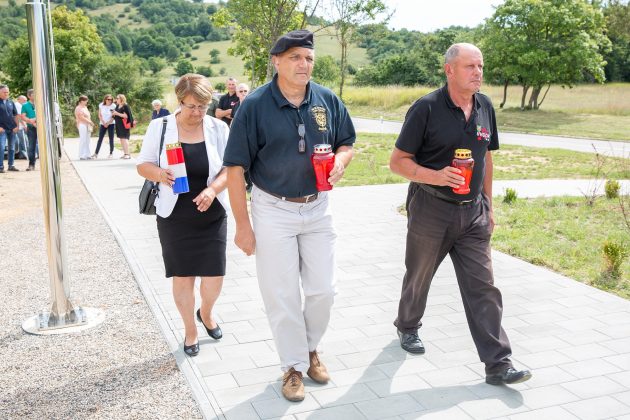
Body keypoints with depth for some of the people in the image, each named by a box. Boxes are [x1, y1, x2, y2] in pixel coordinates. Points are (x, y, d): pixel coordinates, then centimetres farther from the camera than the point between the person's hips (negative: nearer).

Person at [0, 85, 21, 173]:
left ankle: (11, 165, 17)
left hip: (12, 129, 5)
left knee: (12, 148, 9)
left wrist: (17, 126, 3)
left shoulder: (11, 102, 13)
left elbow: (16, 115, 15)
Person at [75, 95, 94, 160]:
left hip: (87, 125, 9)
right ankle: (82, 156, -5)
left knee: (87, 141, 9)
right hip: (82, 125, -9)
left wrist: (90, 123, 6)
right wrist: (90, 122, -14)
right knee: (83, 140, -8)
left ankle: (87, 155, 13)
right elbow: (82, 117, -17)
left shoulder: (85, 107, 17)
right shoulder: (79, 108, -10)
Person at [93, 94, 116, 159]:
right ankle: (96, 153, 1)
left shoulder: (113, 106, -8)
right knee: (100, 139, 1)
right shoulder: (101, 105, -1)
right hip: (102, 124, 2)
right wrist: (103, 123, -7)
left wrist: (108, 123, -13)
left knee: (111, 139, -2)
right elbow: (100, 115, 3)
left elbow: (114, 117, -8)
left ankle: (111, 153, 5)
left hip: (111, 124, -2)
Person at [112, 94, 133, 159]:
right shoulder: (117, 106, 13)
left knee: (124, 138, -11)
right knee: (121, 139, 8)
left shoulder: (125, 106, -10)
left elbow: (126, 116, -18)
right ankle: (125, 154, 12)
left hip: (124, 125, -8)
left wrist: (117, 113, -20)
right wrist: (113, 114, 2)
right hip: (118, 125, 8)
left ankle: (128, 154, -10)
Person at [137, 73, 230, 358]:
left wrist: (213, 189, -19)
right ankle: (190, 330, 28)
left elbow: (230, 168, 0)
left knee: (214, 276, 1)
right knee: (182, 276, 7)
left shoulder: (218, 128, -1)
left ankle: (206, 314, 34)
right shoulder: (159, 127, -3)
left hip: (212, 215, 1)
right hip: (174, 217, -1)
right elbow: (143, 165, 1)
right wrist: (160, 174, -22)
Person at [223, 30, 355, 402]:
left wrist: (340, 163, -15)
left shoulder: (328, 100, -3)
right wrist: (242, 224, -12)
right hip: (273, 211, -3)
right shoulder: (255, 105, -13)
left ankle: (311, 348, 36)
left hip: (317, 208, 3)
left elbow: (346, 144, 10)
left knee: (324, 289, 10)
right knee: (282, 295, 5)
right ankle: (295, 365, 23)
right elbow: (236, 167, -11)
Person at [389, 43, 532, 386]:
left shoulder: (485, 106, 5)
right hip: (430, 211, -4)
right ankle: (407, 327, 43)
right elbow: (398, 161, -11)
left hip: (472, 212, 4)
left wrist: (488, 204, 15)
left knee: (482, 286, 1)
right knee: (419, 277, 16)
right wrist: (435, 176, -27)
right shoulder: (426, 108, -12)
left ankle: (498, 364, 5)